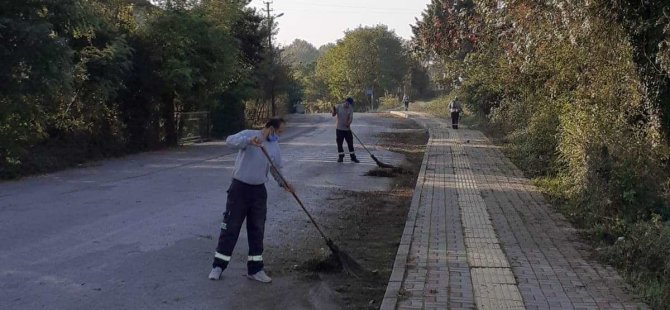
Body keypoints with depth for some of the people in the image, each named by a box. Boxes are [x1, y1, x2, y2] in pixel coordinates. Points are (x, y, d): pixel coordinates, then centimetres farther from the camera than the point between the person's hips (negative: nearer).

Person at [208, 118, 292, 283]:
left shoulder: (275, 145, 7)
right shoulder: (249, 134, -11)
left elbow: (276, 168, 17)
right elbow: (230, 141, -29)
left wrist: (283, 183, -1)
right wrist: (249, 141, -46)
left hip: (259, 191, 5)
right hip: (239, 188, -5)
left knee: (257, 231, 8)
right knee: (230, 228, 0)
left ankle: (255, 269, 18)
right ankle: (218, 266, 13)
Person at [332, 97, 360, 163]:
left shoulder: (350, 109, -2)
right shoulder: (338, 107, -4)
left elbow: (351, 117, -8)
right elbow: (333, 114, -5)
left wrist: (348, 123, -28)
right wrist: (334, 110, -27)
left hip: (347, 129, 1)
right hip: (339, 128, -1)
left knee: (350, 143, 4)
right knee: (339, 143, 2)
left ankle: (353, 157, 14)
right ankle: (340, 157, 13)